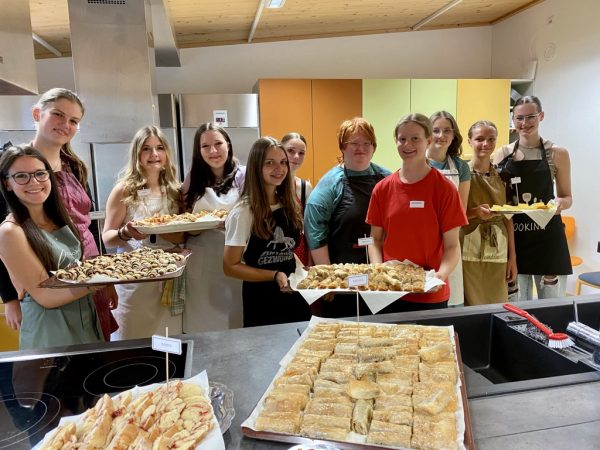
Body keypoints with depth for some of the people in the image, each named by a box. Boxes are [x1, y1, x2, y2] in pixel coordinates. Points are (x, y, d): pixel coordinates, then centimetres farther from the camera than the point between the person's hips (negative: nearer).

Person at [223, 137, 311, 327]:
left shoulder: (289, 205, 3)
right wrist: (275, 276, -23)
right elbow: (230, 266, -13)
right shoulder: (243, 212, -16)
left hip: (294, 295, 6)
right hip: (261, 300, -5)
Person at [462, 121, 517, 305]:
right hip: (469, 252, -4)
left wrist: (512, 257, 8)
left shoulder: (501, 175, 8)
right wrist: (476, 212, -20)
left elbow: (508, 218, 10)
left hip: (498, 253, 4)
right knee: (471, 307, 0)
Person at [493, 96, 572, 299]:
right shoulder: (503, 153, 4)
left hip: (547, 235, -1)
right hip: (514, 235, 1)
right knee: (517, 305, 10)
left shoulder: (557, 153, 1)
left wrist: (560, 203, -14)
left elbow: (567, 198, 8)